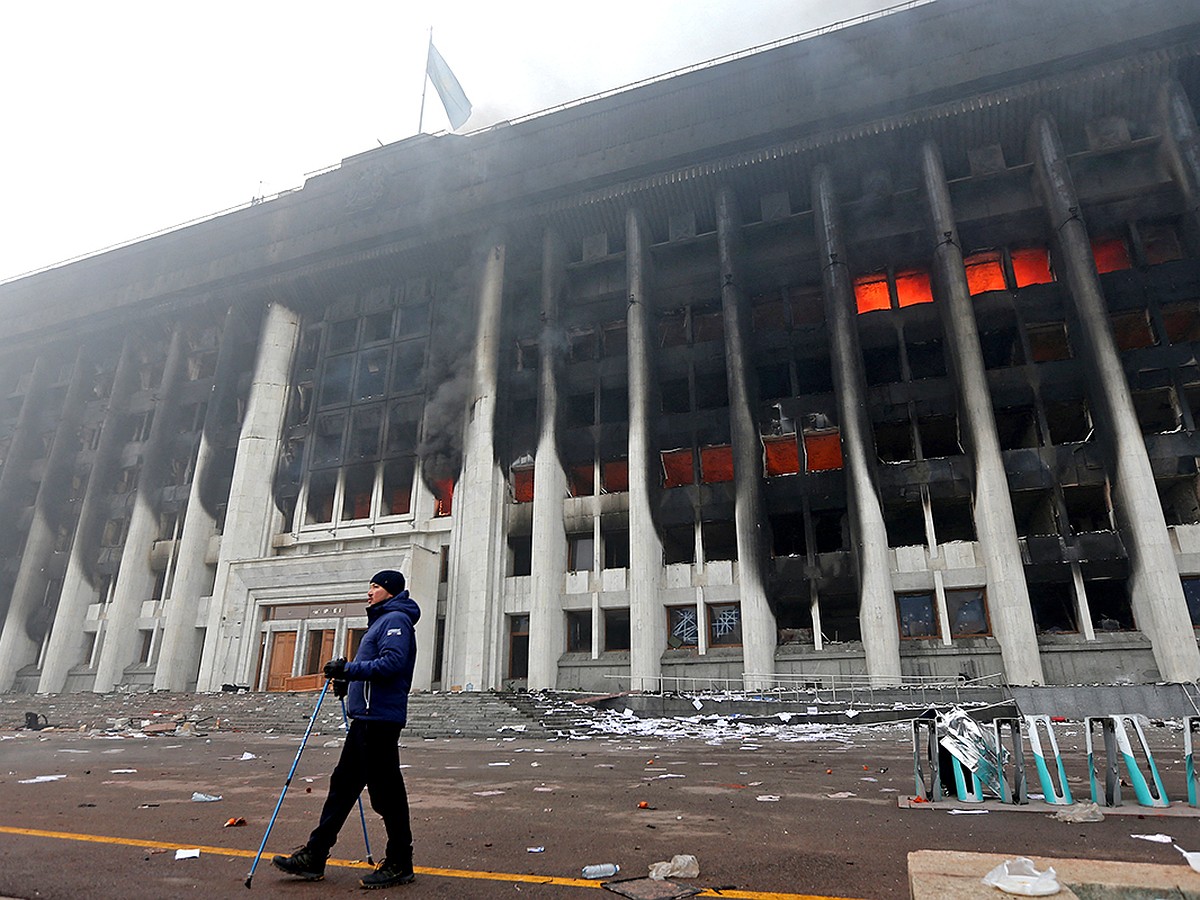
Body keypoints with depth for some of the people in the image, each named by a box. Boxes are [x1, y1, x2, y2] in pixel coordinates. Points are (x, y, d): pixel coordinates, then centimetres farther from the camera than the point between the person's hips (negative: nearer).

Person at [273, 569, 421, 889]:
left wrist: (349, 669, -18)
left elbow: (392, 663, -24)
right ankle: (313, 857, 22)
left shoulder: (396, 619, -10)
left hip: (381, 718, -10)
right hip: (366, 718, 10)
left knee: (386, 791, -3)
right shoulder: (381, 620, 22)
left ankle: (400, 865, 9)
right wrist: (349, 681, 13)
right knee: (343, 784, 13)